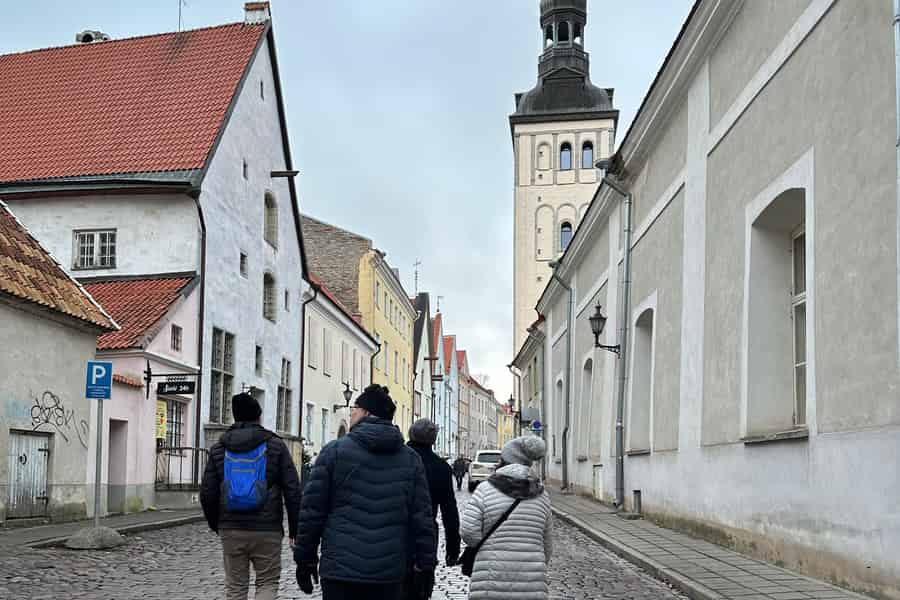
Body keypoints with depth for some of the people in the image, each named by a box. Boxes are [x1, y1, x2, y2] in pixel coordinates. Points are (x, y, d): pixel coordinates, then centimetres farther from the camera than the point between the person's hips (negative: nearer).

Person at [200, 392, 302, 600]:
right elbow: (293, 491, -4)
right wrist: (294, 529, 4)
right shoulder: (275, 445, -1)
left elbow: (207, 493, 5)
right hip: (267, 530, -2)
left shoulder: (219, 449, 6)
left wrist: (215, 525, 19)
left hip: (231, 530, 2)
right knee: (268, 583, 7)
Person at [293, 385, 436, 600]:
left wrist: (305, 559, 7)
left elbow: (312, 511, -1)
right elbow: (423, 519, 4)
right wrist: (425, 568, 7)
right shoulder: (411, 459, 8)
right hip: (390, 576, 3)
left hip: (340, 572, -2)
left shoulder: (334, 451, -1)